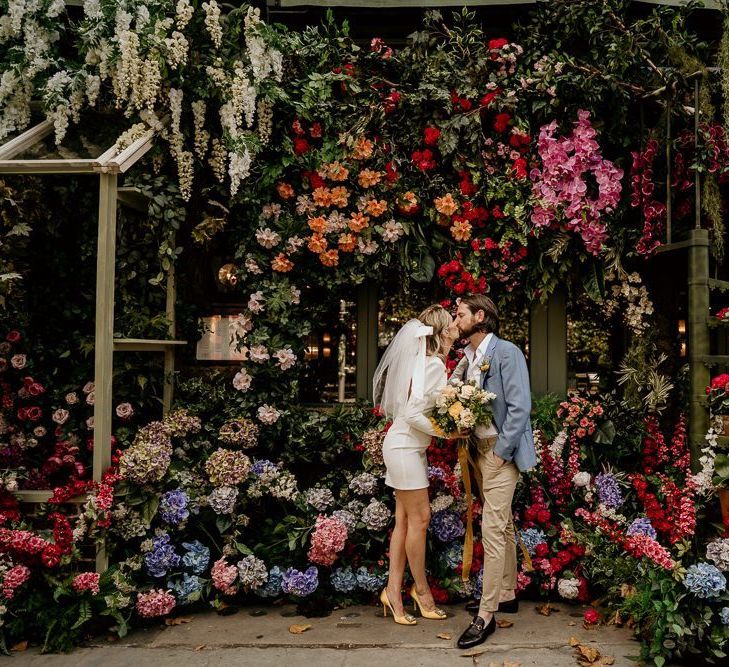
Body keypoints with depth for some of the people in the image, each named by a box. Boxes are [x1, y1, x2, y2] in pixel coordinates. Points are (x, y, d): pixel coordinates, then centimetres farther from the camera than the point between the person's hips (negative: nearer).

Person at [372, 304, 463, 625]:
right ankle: (421, 589, 15)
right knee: (419, 517, 1)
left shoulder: (429, 361, 10)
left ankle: (393, 590, 15)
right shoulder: (434, 365, -18)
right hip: (405, 447, -10)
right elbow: (413, 414, -23)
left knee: (405, 520, 10)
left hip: (407, 446, 10)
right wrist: (446, 432, -16)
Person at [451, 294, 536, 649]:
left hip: (501, 450, -8)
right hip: (480, 448, 8)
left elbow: (520, 407, -17)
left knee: (492, 529, -9)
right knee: (503, 525, 17)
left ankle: (486, 615, -3)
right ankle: (506, 594, 29)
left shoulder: (506, 353, -13)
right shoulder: (467, 357, 10)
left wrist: (501, 452, -18)